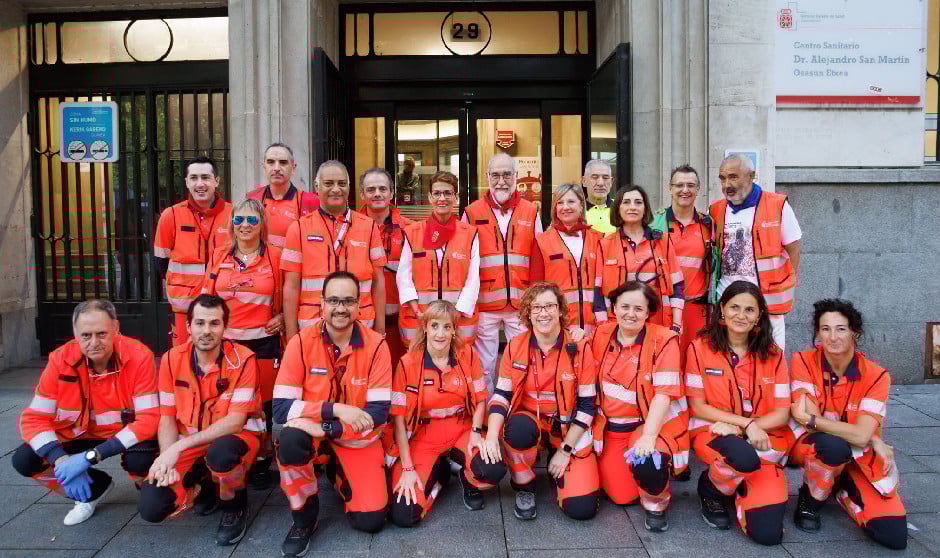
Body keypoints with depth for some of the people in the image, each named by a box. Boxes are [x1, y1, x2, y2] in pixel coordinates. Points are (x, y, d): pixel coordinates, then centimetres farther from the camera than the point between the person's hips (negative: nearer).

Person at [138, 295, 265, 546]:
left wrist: (179, 447, -29)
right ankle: (204, 489, 17)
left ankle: (235, 503, -4)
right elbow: (167, 418, -1)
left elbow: (235, 421, -23)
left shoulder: (242, 360, -19)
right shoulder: (172, 359, -6)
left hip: (234, 437, -3)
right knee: (151, 507, -17)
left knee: (221, 453, -40)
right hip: (187, 445, 4)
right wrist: (167, 460, -19)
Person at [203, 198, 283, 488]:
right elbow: (207, 298, 15)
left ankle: (262, 462, 20)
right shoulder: (219, 256, 9)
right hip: (225, 342, 2)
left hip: (263, 342, -2)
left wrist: (282, 316, -7)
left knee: (262, 403, 3)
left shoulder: (275, 256, 2)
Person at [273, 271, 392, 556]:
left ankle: (339, 476, 22)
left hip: (358, 439, 1)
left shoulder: (376, 345, -13)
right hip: (313, 433, 0)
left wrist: (324, 427, -27)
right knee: (290, 438, -35)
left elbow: (379, 414, -17)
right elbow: (281, 407, -17)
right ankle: (303, 517, -6)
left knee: (371, 521, -12)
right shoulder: (301, 342, -13)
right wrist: (335, 409, -29)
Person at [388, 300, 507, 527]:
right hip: (423, 436, -1)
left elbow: (480, 399, 5)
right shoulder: (408, 364, -12)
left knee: (494, 470, -31)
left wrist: (476, 432, -14)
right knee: (403, 515, -19)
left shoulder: (467, 354, -5)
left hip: (462, 430, 1)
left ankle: (468, 479, 9)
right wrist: (407, 468, -13)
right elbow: (399, 417, -9)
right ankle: (435, 474, 15)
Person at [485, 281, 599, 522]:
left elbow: (587, 405, -8)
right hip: (529, 421, 1)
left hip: (569, 430, 0)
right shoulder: (515, 346, -6)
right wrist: (492, 435, -23)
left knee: (581, 508, -15)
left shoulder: (580, 348, -11)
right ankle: (524, 487, -6)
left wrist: (565, 450, -11)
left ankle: (557, 465, 19)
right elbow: (501, 394, -6)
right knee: (518, 428, -38)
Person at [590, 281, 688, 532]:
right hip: (611, 427, 4)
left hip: (652, 423, -3)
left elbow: (664, 392, -20)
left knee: (645, 464, -33)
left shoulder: (663, 340, -14)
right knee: (621, 496, -2)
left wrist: (648, 436, -29)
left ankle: (656, 504, 2)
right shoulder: (602, 334, 0)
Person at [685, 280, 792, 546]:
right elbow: (698, 407, -5)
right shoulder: (700, 348, -5)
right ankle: (711, 489, -3)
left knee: (768, 534, -15)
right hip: (713, 433, -2)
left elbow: (782, 413, 0)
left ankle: (740, 488, 19)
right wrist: (745, 423, -16)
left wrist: (749, 426, -17)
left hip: (764, 439, 2)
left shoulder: (773, 355, 2)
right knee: (743, 457, -39)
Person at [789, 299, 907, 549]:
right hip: (812, 446, -1)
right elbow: (808, 419, -21)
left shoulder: (875, 375, -14)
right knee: (833, 445, -39)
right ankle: (810, 499, -6)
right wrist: (873, 441, -22)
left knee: (894, 537, -14)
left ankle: (842, 489, 16)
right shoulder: (803, 361, -14)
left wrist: (810, 420, -21)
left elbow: (861, 435, -24)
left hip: (859, 456, 2)